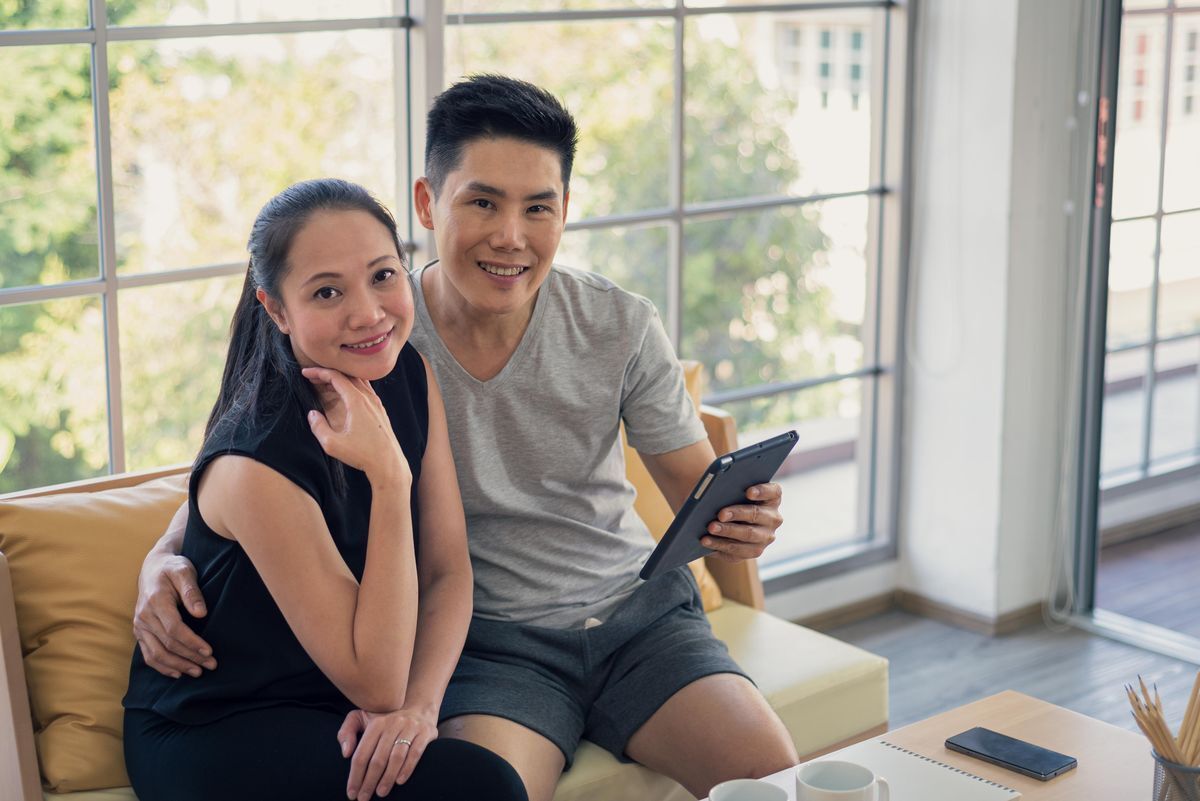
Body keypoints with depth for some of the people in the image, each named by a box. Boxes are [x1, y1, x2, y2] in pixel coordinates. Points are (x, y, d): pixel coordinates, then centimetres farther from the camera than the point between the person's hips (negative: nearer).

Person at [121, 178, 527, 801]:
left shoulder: (410, 376, -5)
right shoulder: (255, 464, -27)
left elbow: (448, 570, -3)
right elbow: (376, 686, -24)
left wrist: (418, 703, -21)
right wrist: (389, 477, -31)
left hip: (334, 711, 6)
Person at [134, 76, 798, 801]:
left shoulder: (621, 327, -5)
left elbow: (700, 490, 4)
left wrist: (740, 520, -21)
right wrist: (163, 563, -23)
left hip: (641, 611, 3)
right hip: (489, 643, -2)